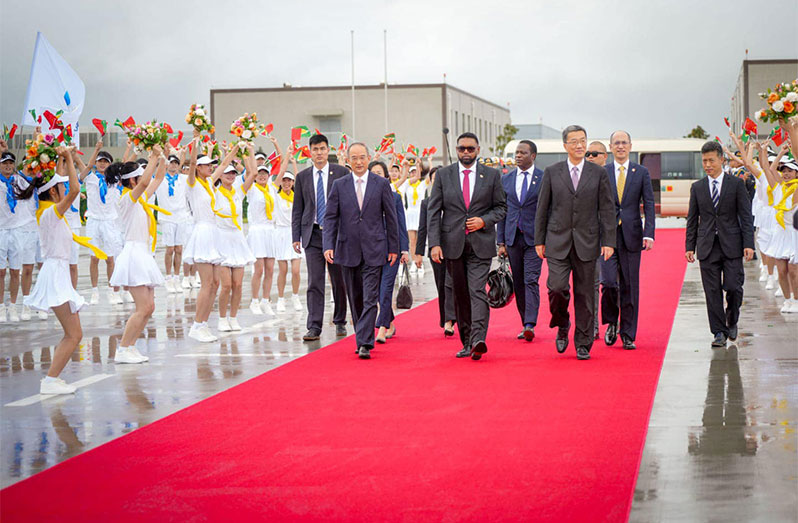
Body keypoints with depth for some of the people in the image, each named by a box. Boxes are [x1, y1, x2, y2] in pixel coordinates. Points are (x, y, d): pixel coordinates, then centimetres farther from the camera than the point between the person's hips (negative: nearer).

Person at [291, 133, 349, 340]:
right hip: (313, 235, 1)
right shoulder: (302, 176, 7)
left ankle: (340, 322, 23)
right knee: (314, 283, -4)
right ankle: (314, 327, -5)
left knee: (339, 281, 8)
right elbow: (297, 209, 9)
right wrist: (296, 236, 3)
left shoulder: (342, 173, 1)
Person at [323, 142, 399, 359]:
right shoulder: (339, 185, 5)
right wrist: (328, 245, -8)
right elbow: (330, 217, 3)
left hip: (373, 251, -2)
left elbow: (391, 217, 4)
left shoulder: (382, 184, 2)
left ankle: (364, 344, -12)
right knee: (355, 299, 10)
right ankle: (364, 339, 23)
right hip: (348, 250, 2)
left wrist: (394, 248, 2)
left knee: (370, 299, -9)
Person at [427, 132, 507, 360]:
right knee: (460, 294, 7)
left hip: (481, 244, -2)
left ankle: (478, 340, -25)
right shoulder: (443, 175, 6)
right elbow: (433, 211, 2)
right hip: (452, 244, 2)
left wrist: (485, 220, -9)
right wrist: (435, 243, -7)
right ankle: (467, 342, 15)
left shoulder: (491, 175, 6)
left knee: (477, 290, -15)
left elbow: (501, 207, 11)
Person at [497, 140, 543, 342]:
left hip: (534, 238, -4)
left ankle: (530, 325, -18)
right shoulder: (506, 179, 10)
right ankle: (525, 323, 16)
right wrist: (501, 242, 6)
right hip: (513, 238, 4)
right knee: (518, 283, 7)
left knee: (531, 281, -12)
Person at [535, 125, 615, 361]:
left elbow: (607, 210, 4)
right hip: (558, 242, 0)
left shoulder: (599, 173, 4)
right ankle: (562, 325, 15)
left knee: (585, 294, 2)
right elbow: (542, 208, 7)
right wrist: (539, 240, 4)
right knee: (557, 287, -14)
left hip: (586, 243, 0)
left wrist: (608, 242, -3)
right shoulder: (552, 172, 5)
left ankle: (583, 344, 12)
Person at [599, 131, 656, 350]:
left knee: (630, 286, 3)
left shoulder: (642, 173, 7)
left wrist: (649, 234, -8)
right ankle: (611, 322, 13)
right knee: (609, 282, -12)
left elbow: (649, 205, 3)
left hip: (631, 235, 1)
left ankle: (628, 335, 11)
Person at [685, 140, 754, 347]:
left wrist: (748, 244, -8)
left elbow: (745, 216, 0)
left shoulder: (736, 184, 3)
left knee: (733, 287, -7)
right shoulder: (697, 187, 9)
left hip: (731, 245, -2)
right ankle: (719, 332, 7)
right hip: (707, 247, 2)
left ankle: (732, 321, 20)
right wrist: (689, 246, 4)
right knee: (712, 291, 0)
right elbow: (692, 220, 12)